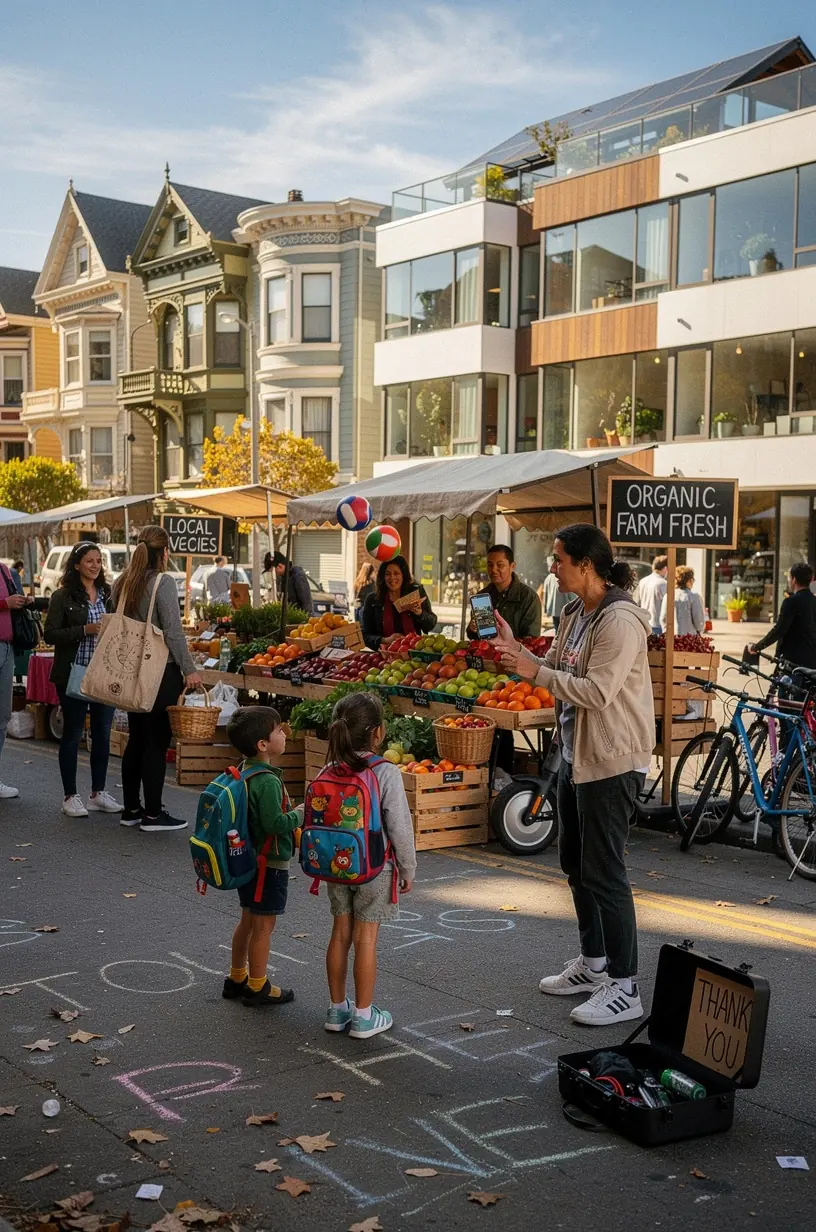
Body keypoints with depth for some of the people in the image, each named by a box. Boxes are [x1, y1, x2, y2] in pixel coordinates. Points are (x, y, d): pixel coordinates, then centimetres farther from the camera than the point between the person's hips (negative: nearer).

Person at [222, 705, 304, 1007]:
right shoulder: (267, 782, -26)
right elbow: (275, 824, -29)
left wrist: (291, 815, 12)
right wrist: (300, 814, -13)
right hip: (270, 864, -9)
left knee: (248, 919, 20)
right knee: (264, 925, 3)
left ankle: (237, 978, 32)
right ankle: (257, 988, 14)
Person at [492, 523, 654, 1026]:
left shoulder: (620, 620, -21)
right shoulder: (576, 614, 9)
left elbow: (598, 691, -27)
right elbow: (555, 671, 12)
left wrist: (535, 672, -23)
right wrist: (514, 648, 0)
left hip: (612, 760, -10)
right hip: (576, 753, 10)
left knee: (603, 871, -5)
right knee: (576, 862, 19)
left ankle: (625, 988, 5)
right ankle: (593, 962, 34)